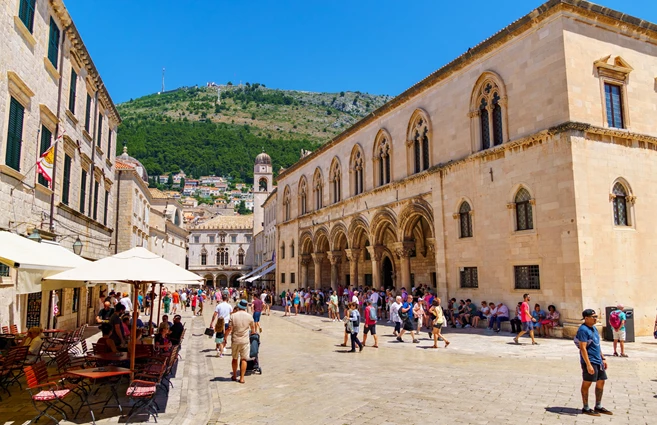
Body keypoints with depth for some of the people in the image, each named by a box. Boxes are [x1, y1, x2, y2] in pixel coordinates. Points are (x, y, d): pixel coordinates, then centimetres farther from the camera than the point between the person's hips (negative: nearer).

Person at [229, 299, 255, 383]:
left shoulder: (233, 316, -6)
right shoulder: (249, 316, -3)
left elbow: (230, 329, -6)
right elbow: (253, 328, 12)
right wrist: (254, 333, 33)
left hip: (235, 340, 1)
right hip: (245, 341, -1)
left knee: (235, 358, 16)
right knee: (244, 359, 5)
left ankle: (234, 376, 26)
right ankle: (242, 378, 2)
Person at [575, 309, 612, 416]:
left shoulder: (594, 328, 13)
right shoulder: (583, 330, -17)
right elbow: (583, 348, -22)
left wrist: (603, 358, 19)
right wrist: (588, 364, -25)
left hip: (598, 360, 9)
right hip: (590, 361, -9)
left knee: (601, 382, 13)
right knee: (586, 383, 1)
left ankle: (598, 407, 26)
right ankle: (586, 408, 12)